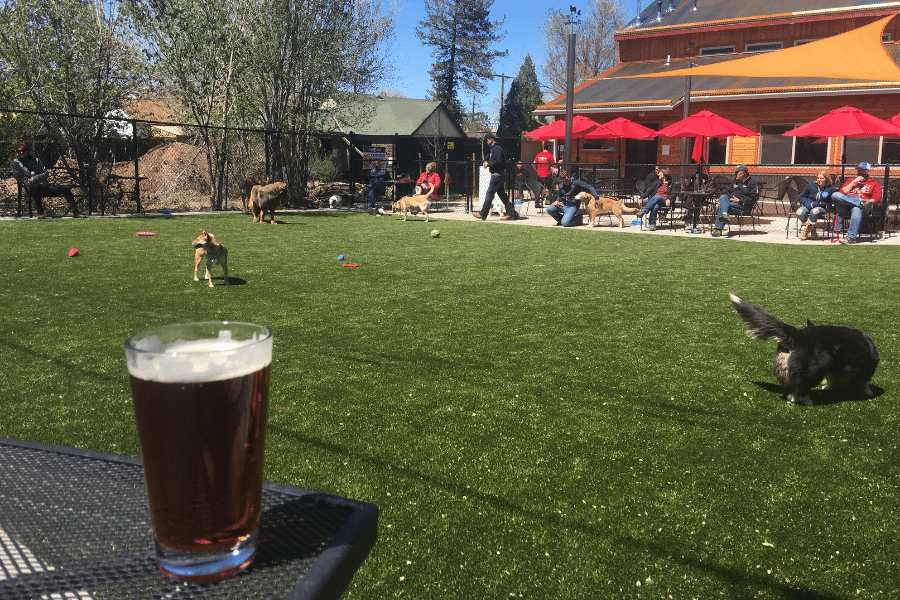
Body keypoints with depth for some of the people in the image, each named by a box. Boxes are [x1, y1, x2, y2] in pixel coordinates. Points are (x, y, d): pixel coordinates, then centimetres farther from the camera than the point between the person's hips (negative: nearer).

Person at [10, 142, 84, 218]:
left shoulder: (36, 160, 23)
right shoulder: (16, 162, 16)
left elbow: (46, 173, 12)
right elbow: (19, 178, 5)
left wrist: (35, 178, -10)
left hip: (45, 186, 4)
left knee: (66, 189, -15)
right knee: (35, 186, -43)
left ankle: (75, 212, -18)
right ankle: (40, 213, -38)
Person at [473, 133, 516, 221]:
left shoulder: (497, 148, -13)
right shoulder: (493, 148, 20)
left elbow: (498, 161, -23)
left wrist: (488, 165, -15)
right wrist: (486, 162, 11)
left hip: (497, 175, -11)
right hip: (497, 175, 11)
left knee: (489, 194, -8)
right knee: (502, 194, 11)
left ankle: (483, 214, -5)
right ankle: (510, 212, 12)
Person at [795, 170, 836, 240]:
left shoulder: (831, 189, -1)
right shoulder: (811, 185, 8)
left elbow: (829, 203, -7)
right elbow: (802, 196, 16)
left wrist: (815, 204, -16)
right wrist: (808, 204, -5)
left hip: (822, 208, -3)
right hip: (808, 206, 3)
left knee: (815, 211, -41)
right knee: (799, 212, -32)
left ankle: (806, 232, -23)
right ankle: (813, 231, -13)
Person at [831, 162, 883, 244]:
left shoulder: (874, 184, 25)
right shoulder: (851, 180, 33)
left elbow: (877, 199, 8)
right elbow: (842, 192, 14)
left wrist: (867, 201, -11)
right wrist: (854, 182, 10)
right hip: (845, 206, 3)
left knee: (857, 209, -42)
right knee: (835, 195, -29)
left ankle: (851, 237, -52)